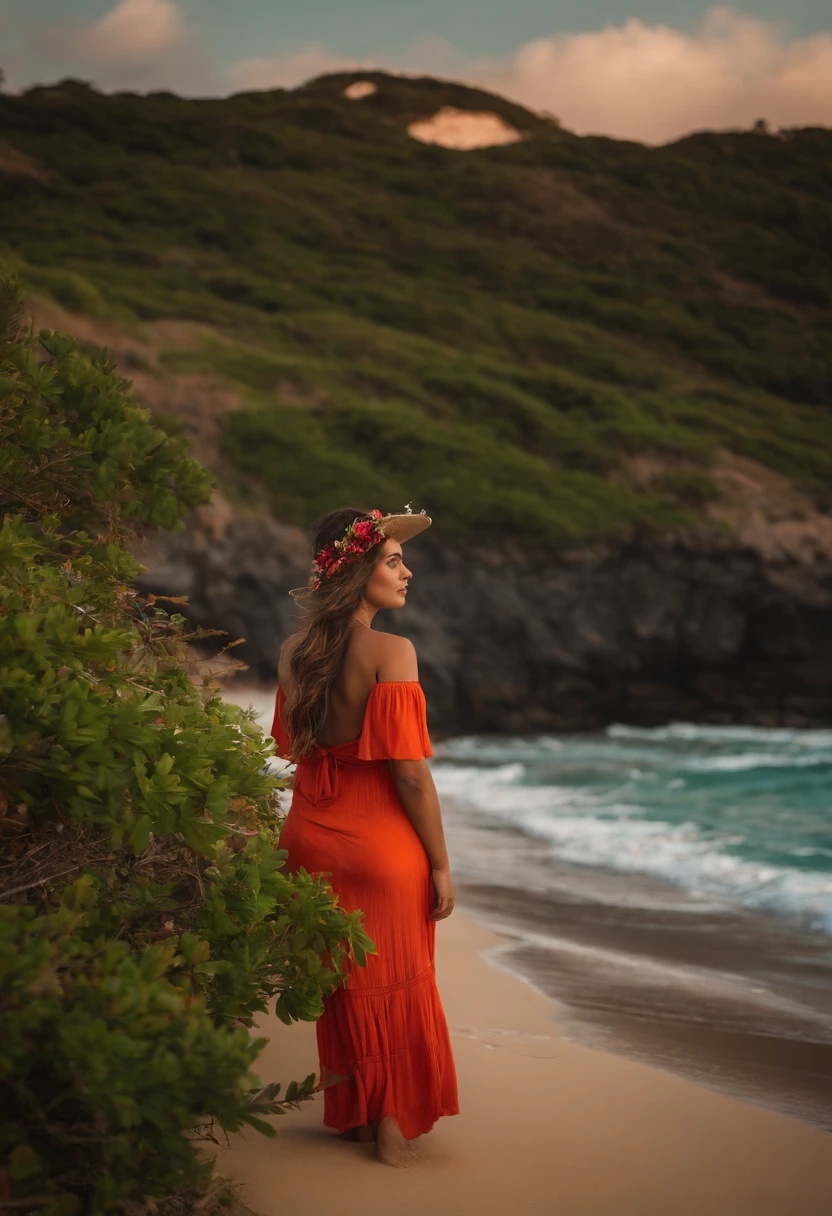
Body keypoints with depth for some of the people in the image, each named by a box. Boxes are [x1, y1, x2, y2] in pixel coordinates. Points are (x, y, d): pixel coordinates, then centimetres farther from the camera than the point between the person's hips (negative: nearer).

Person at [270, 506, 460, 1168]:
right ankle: (393, 1128, 22)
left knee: (338, 981, 20)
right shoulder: (391, 651, -19)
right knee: (395, 984, 12)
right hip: (382, 839, -5)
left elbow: (293, 746, 11)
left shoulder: (294, 650, 0)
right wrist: (440, 863, -11)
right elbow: (409, 769, -18)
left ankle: (348, 1113, 33)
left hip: (311, 835, 5)